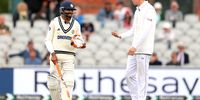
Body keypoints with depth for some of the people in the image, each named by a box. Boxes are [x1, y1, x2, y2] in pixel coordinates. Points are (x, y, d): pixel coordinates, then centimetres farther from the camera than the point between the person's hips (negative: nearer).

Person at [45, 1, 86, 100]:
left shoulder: (76, 24, 8)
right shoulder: (55, 22, 2)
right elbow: (48, 40, 1)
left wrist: (82, 45, -12)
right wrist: (52, 53, -13)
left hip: (69, 57, 1)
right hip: (55, 55, -1)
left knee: (68, 81, -13)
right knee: (54, 82, -1)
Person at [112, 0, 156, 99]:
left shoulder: (149, 10, -12)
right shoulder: (138, 10, 17)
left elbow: (145, 31, -22)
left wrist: (135, 46, -29)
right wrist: (120, 35, 14)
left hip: (143, 50, -9)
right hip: (134, 50, 9)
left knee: (142, 78, -4)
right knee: (129, 75, 9)